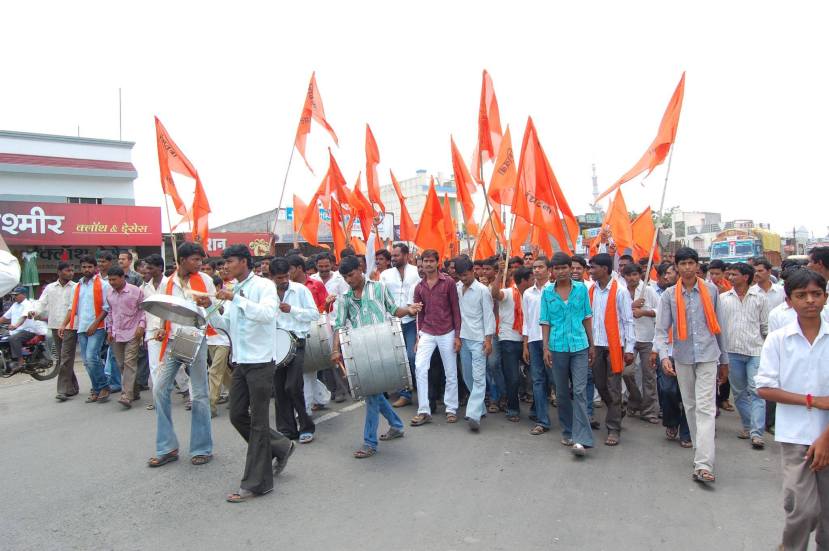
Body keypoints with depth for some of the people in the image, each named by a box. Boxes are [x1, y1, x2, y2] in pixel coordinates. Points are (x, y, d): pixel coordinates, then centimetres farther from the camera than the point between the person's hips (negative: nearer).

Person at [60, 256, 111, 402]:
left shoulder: (102, 284, -3)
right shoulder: (78, 286, 16)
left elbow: (106, 308, -8)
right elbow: (73, 308, 17)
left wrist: (95, 324, -15)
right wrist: (64, 325, 6)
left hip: (97, 328, -6)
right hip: (81, 328, 6)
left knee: (91, 358, -16)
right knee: (87, 361, 7)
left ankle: (104, 387, -2)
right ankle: (96, 389, 16)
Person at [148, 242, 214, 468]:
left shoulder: (205, 280, 0)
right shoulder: (167, 283, 7)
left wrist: (207, 305, -18)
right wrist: (162, 329, 0)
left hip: (196, 339, -3)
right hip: (172, 341, 3)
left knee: (199, 395, 2)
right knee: (160, 390, 3)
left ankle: (201, 449, 13)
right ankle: (167, 448, 15)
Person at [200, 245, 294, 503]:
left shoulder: (263, 286, -10)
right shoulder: (233, 291, 12)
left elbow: (268, 314, -27)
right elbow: (224, 326, 15)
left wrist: (236, 299, -29)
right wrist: (210, 308, -1)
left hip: (260, 362, -8)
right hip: (240, 362, 8)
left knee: (258, 422, 0)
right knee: (237, 416, 11)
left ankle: (255, 484, 10)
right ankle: (279, 447, 30)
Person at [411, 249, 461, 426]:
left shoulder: (448, 282, -4)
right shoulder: (419, 287, 7)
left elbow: (456, 310, -3)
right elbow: (420, 314, 12)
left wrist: (457, 336, -7)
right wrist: (418, 337, 8)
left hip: (447, 333, -2)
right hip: (426, 334, 2)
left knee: (450, 373, 6)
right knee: (420, 368, -10)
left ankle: (451, 409, 21)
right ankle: (423, 411, -2)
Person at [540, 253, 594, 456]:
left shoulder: (581, 288, 2)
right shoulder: (547, 292, 2)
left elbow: (587, 318, 7)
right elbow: (545, 322, 4)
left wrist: (591, 345, 7)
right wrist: (546, 348, -2)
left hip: (579, 346, -1)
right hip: (557, 347, 1)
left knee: (580, 391, -7)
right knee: (562, 392, 11)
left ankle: (580, 439, -8)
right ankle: (567, 432, 25)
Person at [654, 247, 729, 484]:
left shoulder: (711, 290, 1)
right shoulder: (669, 295, 0)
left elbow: (717, 325, 7)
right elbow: (661, 329, -5)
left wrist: (724, 360, 11)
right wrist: (664, 355, -21)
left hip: (708, 356, -2)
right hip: (683, 357, 2)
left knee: (705, 408, -9)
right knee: (690, 406, 13)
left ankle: (703, 465, -13)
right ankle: (700, 451, 30)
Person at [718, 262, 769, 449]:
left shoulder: (760, 298, 3)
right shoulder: (723, 298, 5)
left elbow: (765, 326, 8)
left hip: (755, 351, -2)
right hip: (732, 351, 2)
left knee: (756, 391, -7)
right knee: (739, 392, 10)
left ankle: (756, 433, -6)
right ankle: (748, 425, 23)